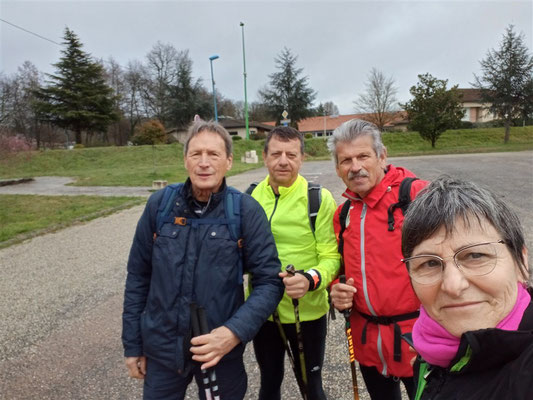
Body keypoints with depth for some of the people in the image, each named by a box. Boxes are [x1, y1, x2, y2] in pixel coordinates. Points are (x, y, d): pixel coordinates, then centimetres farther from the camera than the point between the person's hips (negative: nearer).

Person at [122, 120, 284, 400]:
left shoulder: (246, 211, -13)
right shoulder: (159, 205, -7)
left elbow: (269, 281, -11)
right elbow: (138, 276, 1)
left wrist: (235, 331, -24)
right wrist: (132, 344, 5)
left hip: (221, 351, -1)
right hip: (161, 349, 2)